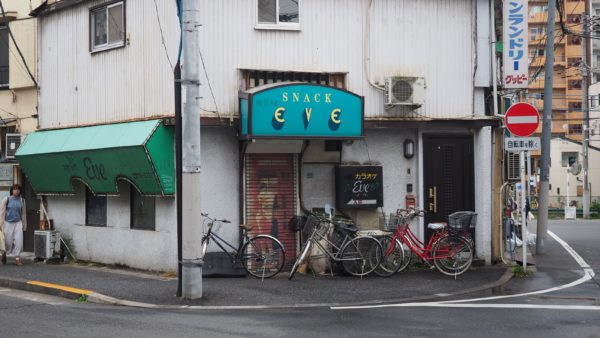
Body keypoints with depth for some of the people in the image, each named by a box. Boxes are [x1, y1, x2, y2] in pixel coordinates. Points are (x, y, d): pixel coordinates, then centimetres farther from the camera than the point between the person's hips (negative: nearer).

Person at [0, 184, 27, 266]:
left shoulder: (22, 201, 4)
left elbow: (23, 213, 12)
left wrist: (24, 225, 15)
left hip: (18, 223, 2)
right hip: (8, 223, -2)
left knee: (18, 240, -11)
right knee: (8, 241, 2)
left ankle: (17, 258, -7)